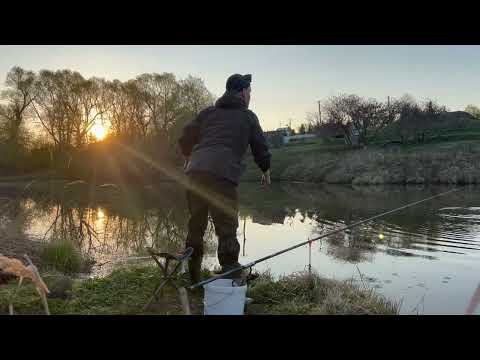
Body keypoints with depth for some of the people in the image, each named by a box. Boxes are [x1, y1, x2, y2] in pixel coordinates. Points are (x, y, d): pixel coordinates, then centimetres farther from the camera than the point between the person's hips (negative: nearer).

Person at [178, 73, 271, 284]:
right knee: (227, 231, -1)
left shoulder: (208, 112, 22)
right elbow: (261, 148, 16)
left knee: (195, 226, 15)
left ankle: (192, 279, 24)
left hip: (195, 173, 5)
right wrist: (266, 170, 34)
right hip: (222, 176, -5)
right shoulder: (248, 116, 13)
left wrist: (188, 158, 41)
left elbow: (185, 138, 22)